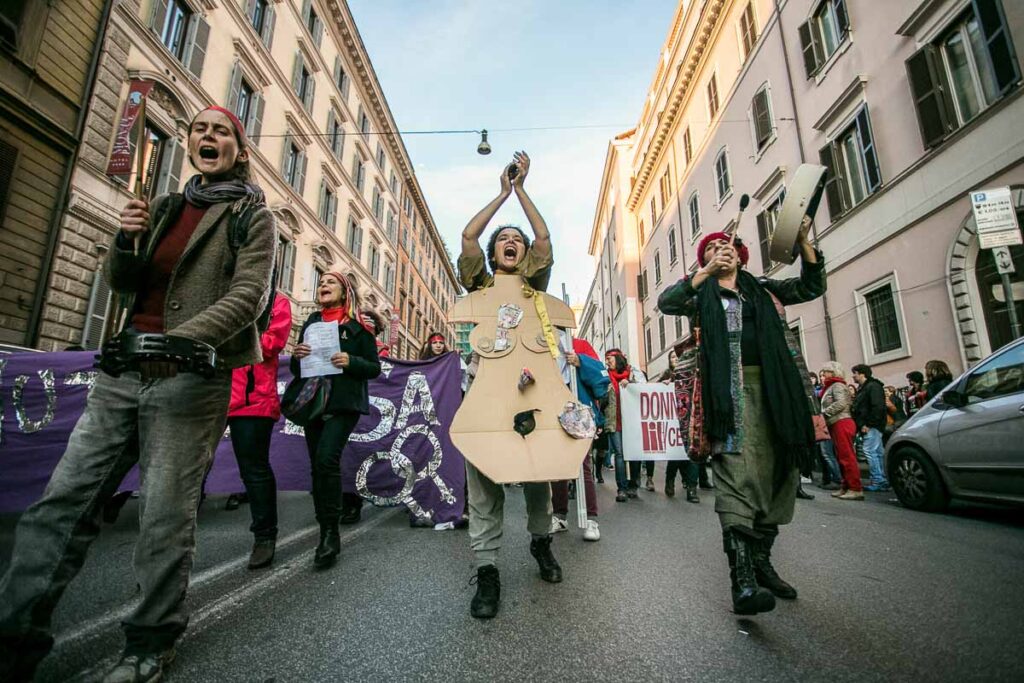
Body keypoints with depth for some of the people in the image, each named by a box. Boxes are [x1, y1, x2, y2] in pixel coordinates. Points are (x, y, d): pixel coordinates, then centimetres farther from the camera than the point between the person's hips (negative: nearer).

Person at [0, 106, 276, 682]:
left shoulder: (253, 216, 4)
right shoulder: (166, 207, 22)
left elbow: (248, 296, -10)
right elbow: (121, 285, 20)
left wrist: (181, 339, -23)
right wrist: (127, 240, -1)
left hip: (190, 378, -6)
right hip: (123, 370, 6)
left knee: (165, 520, -1)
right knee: (62, 503, 4)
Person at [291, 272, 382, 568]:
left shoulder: (357, 326, 3)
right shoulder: (311, 322, 16)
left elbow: (375, 367, 0)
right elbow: (296, 370, 18)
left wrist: (350, 362, -18)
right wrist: (296, 356, -4)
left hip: (344, 404, -5)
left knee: (327, 459, -20)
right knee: (318, 466, 7)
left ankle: (331, 533, -10)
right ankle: (325, 532, 18)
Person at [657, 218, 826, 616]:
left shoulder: (763, 288, 25)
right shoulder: (701, 292, 14)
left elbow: (812, 287, 21)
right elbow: (665, 303, -3)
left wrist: (803, 242, 8)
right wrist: (705, 273, -10)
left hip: (774, 387, 5)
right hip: (730, 389, -5)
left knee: (778, 472, 5)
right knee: (737, 477, -16)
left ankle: (761, 561, 19)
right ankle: (743, 580, -19)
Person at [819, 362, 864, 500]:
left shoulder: (837, 385, -5)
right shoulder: (830, 387, 23)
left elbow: (841, 403, -19)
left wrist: (824, 412, -14)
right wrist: (824, 413, 2)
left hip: (841, 423, -10)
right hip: (836, 425, 10)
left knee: (847, 456, -10)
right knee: (841, 457, 11)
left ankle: (856, 489, -9)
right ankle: (846, 486, 15)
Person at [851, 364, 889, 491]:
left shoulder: (873, 386, -9)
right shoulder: (862, 388, 22)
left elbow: (878, 407, -19)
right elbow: (858, 409, 23)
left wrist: (868, 425, -19)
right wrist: (861, 425, 14)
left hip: (871, 427, -10)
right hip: (866, 427, 10)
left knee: (870, 452, -12)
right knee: (877, 453, 11)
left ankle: (878, 481, -9)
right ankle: (883, 481, 15)